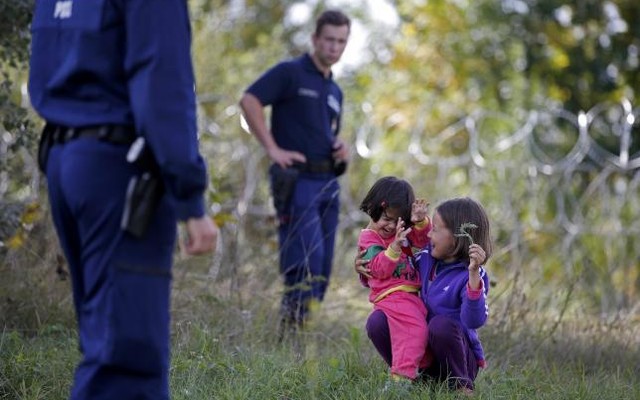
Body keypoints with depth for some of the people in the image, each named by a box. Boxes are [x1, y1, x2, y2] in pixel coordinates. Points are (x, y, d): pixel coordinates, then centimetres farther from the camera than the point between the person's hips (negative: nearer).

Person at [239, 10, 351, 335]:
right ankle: (290, 329, -13)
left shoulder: (335, 91, 21)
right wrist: (272, 149, -17)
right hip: (297, 182, -8)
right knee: (308, 260, -17)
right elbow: (249, 100, -14)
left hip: (328, 184, 8)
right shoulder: (290, 73, -2)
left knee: (321, 268, 5)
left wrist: (342, 150, 9)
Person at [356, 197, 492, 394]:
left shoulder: (471, 275, -20)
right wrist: (366, 269, -5)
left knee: (441, 325, -35)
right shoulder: (427, 257, -1)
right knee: (377, 321, -14)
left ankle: (461, 385, -12)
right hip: (423, 351, 5)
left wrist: (474, 274, -45)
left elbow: (473, 321, -35)